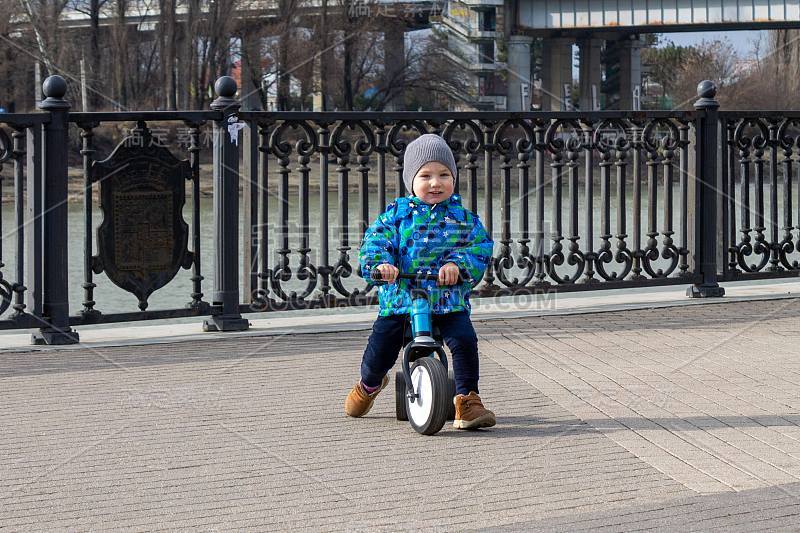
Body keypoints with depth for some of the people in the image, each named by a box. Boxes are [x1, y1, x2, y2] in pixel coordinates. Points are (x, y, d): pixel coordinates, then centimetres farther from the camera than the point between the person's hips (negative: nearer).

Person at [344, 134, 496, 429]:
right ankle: (369, 384, 39)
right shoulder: (397, 214, 4)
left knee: (464, 340, -24)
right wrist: (379, 262, -26)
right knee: (379, 350, 2)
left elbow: (481, 245, -4)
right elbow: (375, 240, -4)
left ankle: (468, 402, -13)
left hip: (449, 299, 0)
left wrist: (458, 264, -23)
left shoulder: (462, 217, 6)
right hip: (399, 297, 0)